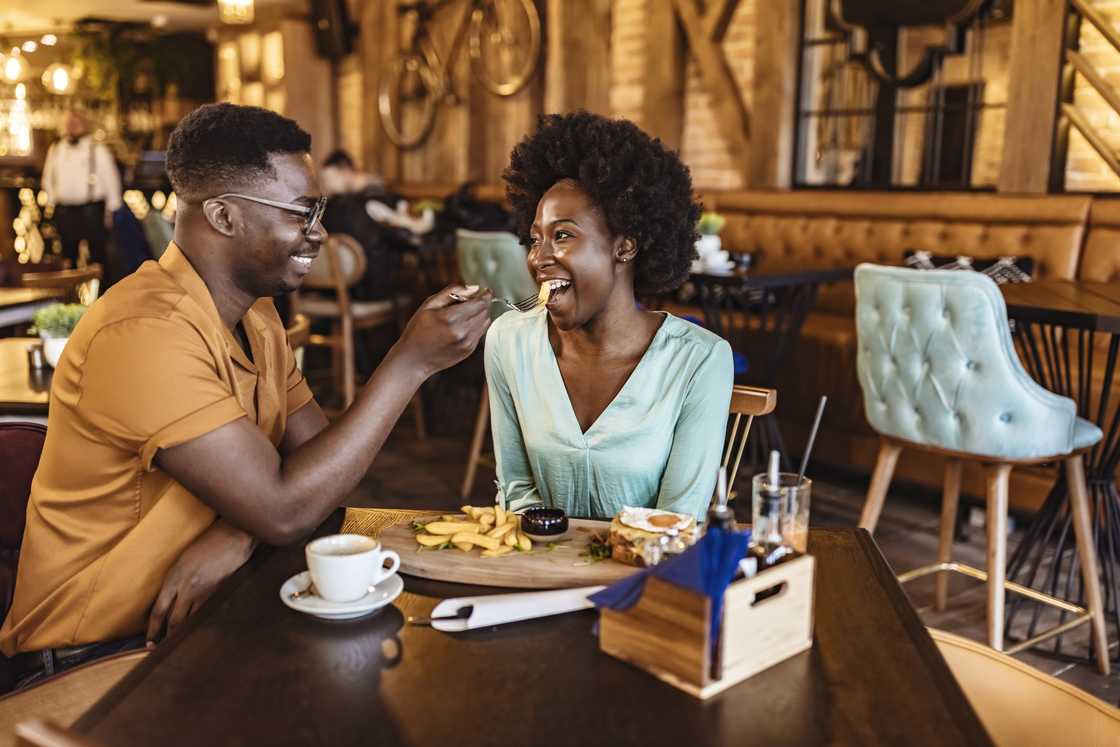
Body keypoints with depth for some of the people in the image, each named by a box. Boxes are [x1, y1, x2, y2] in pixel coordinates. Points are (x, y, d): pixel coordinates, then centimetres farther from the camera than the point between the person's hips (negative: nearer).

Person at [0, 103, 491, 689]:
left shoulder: (255, 317, 7)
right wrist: (411, 361, -25)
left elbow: (317, 459, 2)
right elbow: (285, 510, -27)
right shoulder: (146, 333, -25)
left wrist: (238, 534, -20)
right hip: (98, 655, -8)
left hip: (199, 617, 8)